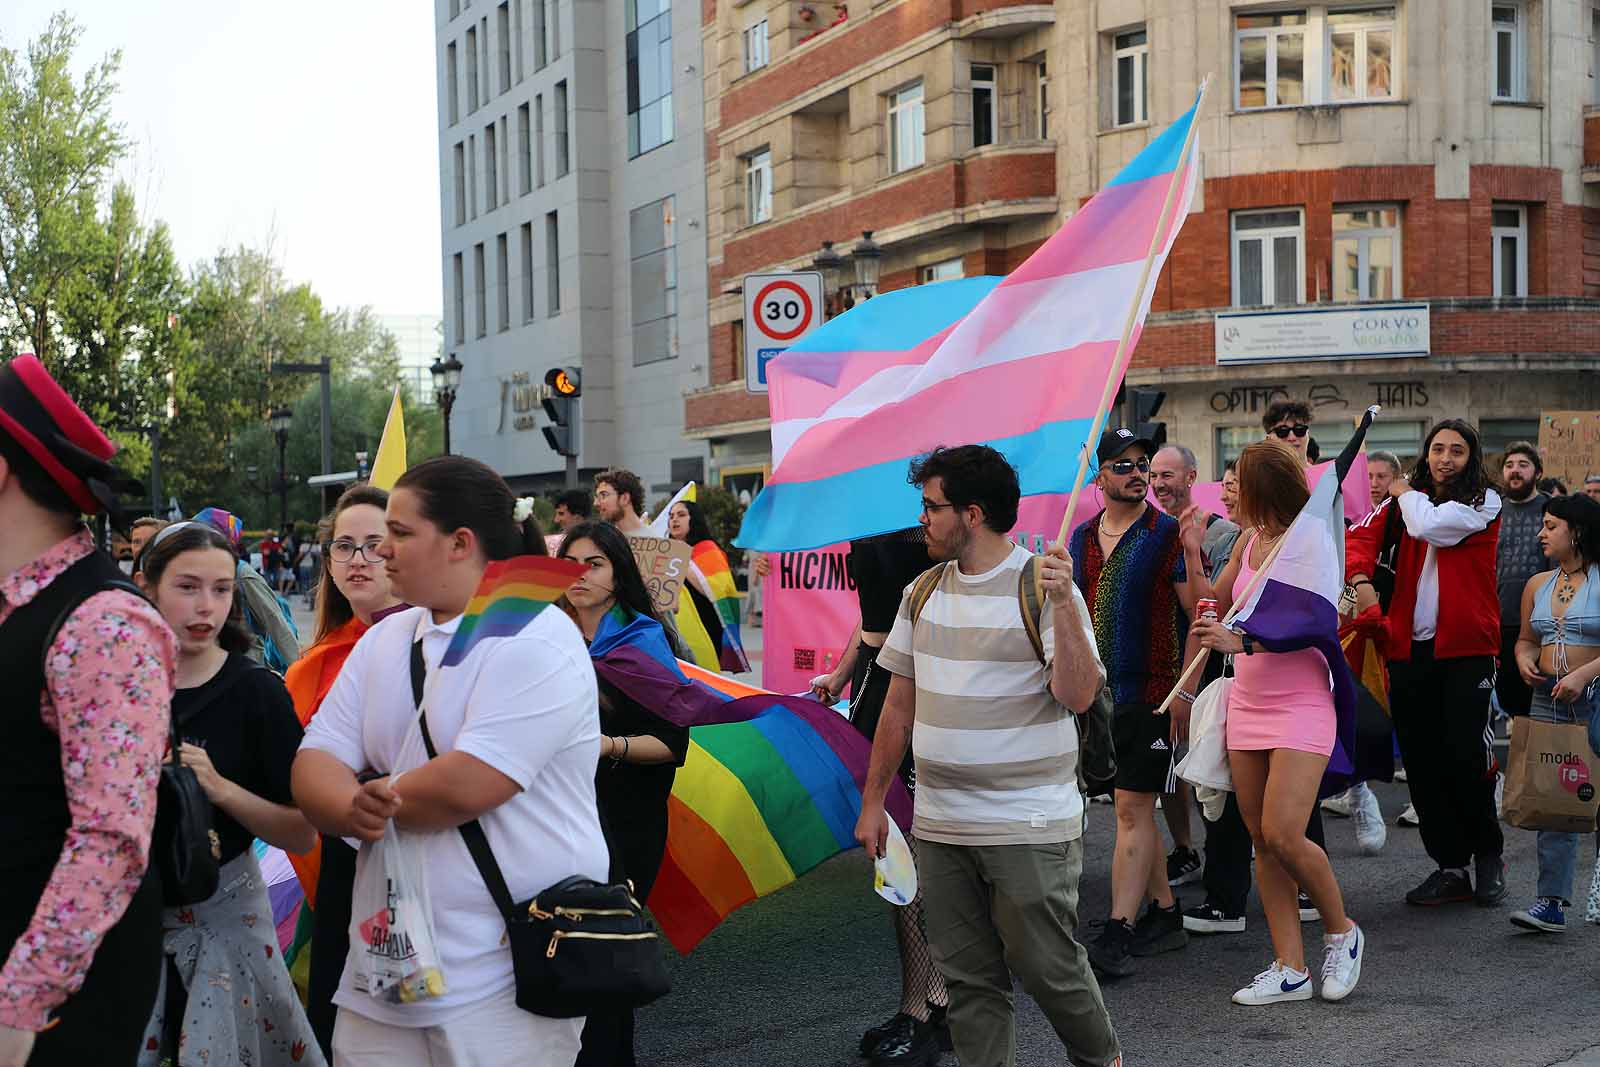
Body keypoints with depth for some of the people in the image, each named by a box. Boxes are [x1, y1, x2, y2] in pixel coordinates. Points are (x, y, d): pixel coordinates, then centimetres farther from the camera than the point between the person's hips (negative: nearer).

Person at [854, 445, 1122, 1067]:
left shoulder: (1042, 585, -8)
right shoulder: (924, 592, 10)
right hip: (940, 826, 5)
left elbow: (1078, 694, -18)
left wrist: (1063, 604, -29)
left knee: (1047, 966, 3)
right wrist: (873, 802, 14)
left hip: (1028, 827, -5)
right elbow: (899, 705, 15)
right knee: (968, 979, 9)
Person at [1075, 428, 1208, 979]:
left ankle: (1118, 933, -9)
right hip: (1098, 692, 6)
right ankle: (1165, 914, 24)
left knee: (1133, 809, -8)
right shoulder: (1082, 538, 11)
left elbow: (1201, 614, -9)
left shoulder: (1168, 535, -6)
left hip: (1150, 691, -6)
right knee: (1134, 808, 12)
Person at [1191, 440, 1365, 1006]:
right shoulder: (1249, 541, 12)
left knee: (1282, 836, -15)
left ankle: (1341, 932, 10)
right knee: (1261, 840, 4)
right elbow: (1210, 609, 19)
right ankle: (1290, 968, 9)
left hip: (1301, 705, -7)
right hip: (1247, 703, 7)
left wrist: (1240, 640, -25)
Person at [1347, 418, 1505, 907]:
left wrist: (1406, 494, 2)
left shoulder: (1483, 502, -1)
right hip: (1409, 648, 4)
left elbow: (1429, 525, -17)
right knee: (1422, 763, 5)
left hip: (1465, 649, -4)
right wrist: (1360, 578, -19)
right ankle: (1451, 868, 15)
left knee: (1467, 756, -7)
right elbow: (1362, 533, -1)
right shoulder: (1404, 501, 13)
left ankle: (1488, 853, 16)